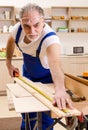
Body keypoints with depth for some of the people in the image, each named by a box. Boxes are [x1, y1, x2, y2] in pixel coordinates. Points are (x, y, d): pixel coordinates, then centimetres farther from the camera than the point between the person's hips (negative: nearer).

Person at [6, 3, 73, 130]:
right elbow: (11, 42, 0)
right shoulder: (18, 28, -25)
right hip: (27, 74, 5)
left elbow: (55, 64, -61)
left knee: (45, 116, -2)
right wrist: (8, 63, 4)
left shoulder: (50, 38, -41)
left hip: (45, 78, -5)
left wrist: (60, 89, -77)